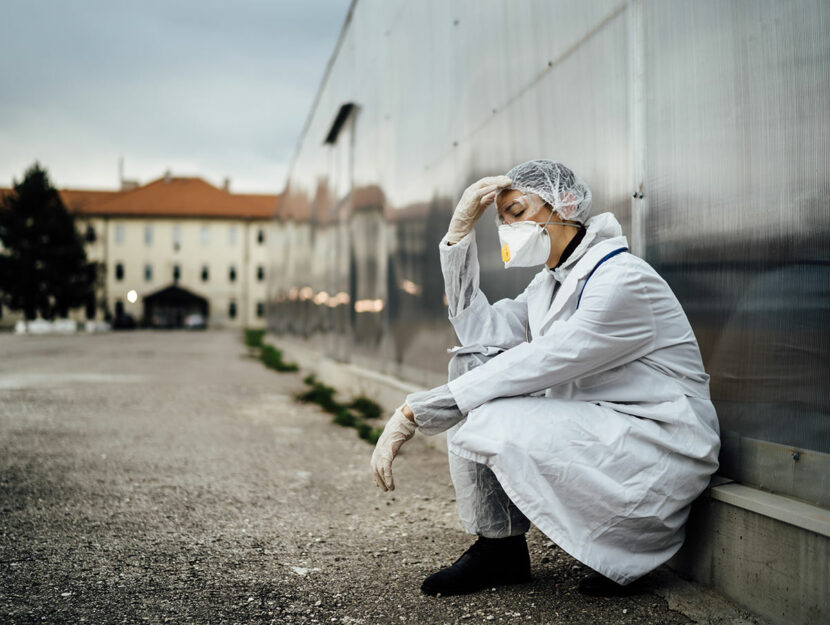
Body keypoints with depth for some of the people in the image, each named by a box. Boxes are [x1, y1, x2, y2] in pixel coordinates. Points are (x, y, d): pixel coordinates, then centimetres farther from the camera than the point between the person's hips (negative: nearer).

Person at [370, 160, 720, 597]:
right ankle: (497, 548, -2)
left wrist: (413, 413, -25)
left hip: (663, 443, -9)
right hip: (594, 424, 9)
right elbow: (479, 330, 1)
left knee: (486, 424, -26)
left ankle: (622, 545, -5)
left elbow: (531, 369, -25)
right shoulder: (552, 281, 10)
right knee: (472, 362, -2)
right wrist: (460, 229, -2)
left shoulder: (623, 281, -19)